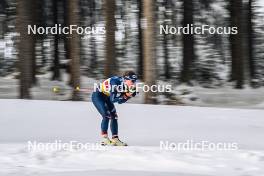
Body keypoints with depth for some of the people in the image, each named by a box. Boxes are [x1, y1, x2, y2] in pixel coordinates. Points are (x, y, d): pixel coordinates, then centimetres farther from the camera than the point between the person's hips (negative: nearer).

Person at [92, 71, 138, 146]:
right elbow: (113, 99, -34)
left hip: (106, 97, 9)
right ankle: (105, 139, -16)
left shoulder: (124, 85, -8)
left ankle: (115, 139, 6)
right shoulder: (115, 82, -32)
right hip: (97, 95, -9)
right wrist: (126, 95, -37)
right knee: (106, 115, -20)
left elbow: (120, 101, -1)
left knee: (114, 116, 2)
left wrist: (129, 95, -16)